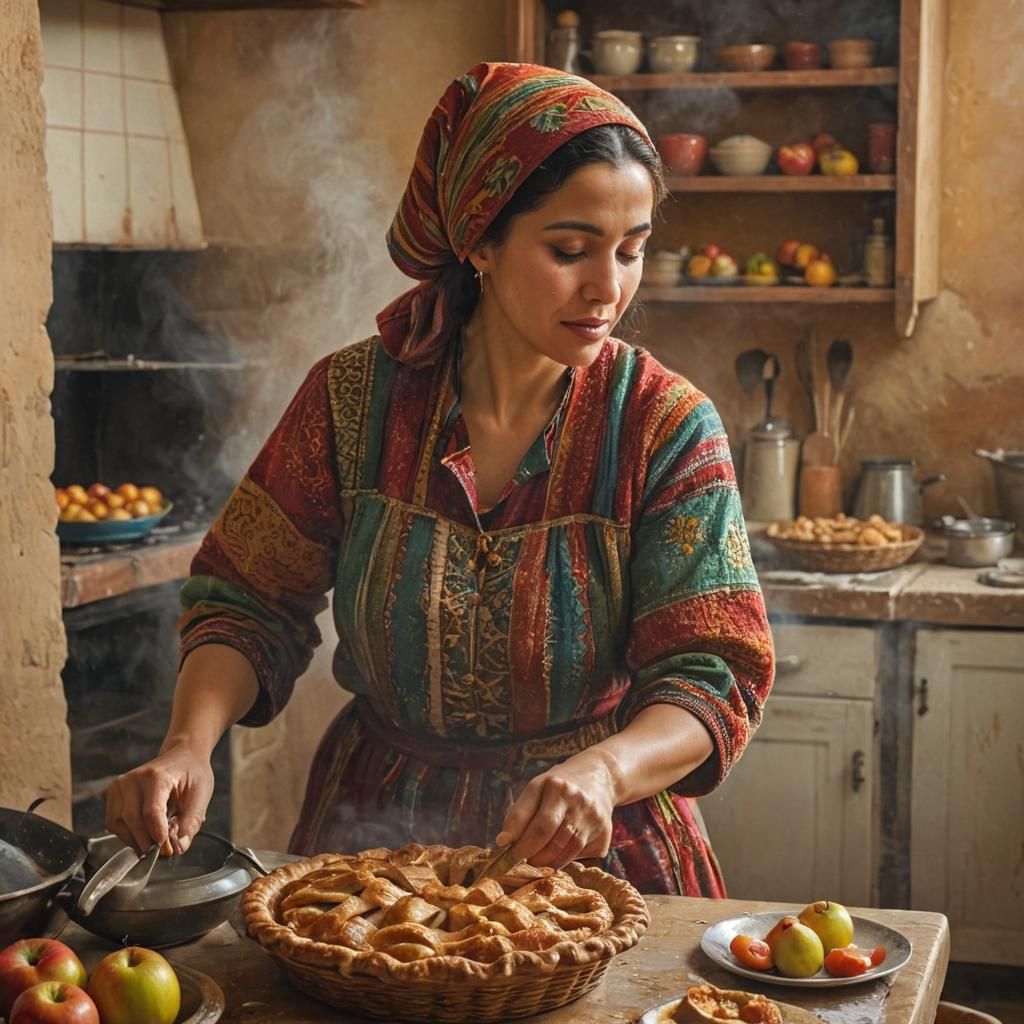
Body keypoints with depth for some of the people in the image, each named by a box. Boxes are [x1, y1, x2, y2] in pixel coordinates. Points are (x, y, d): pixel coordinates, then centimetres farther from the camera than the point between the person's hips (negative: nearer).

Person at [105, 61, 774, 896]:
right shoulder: (354, 399, -5)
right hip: (376, 841, 1)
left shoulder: (667, 426, -9)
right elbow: (248, 606, 3)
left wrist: (603, 770, -32)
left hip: (593, 855, -1)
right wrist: (189, 746, -16)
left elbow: (711, 684, -12)